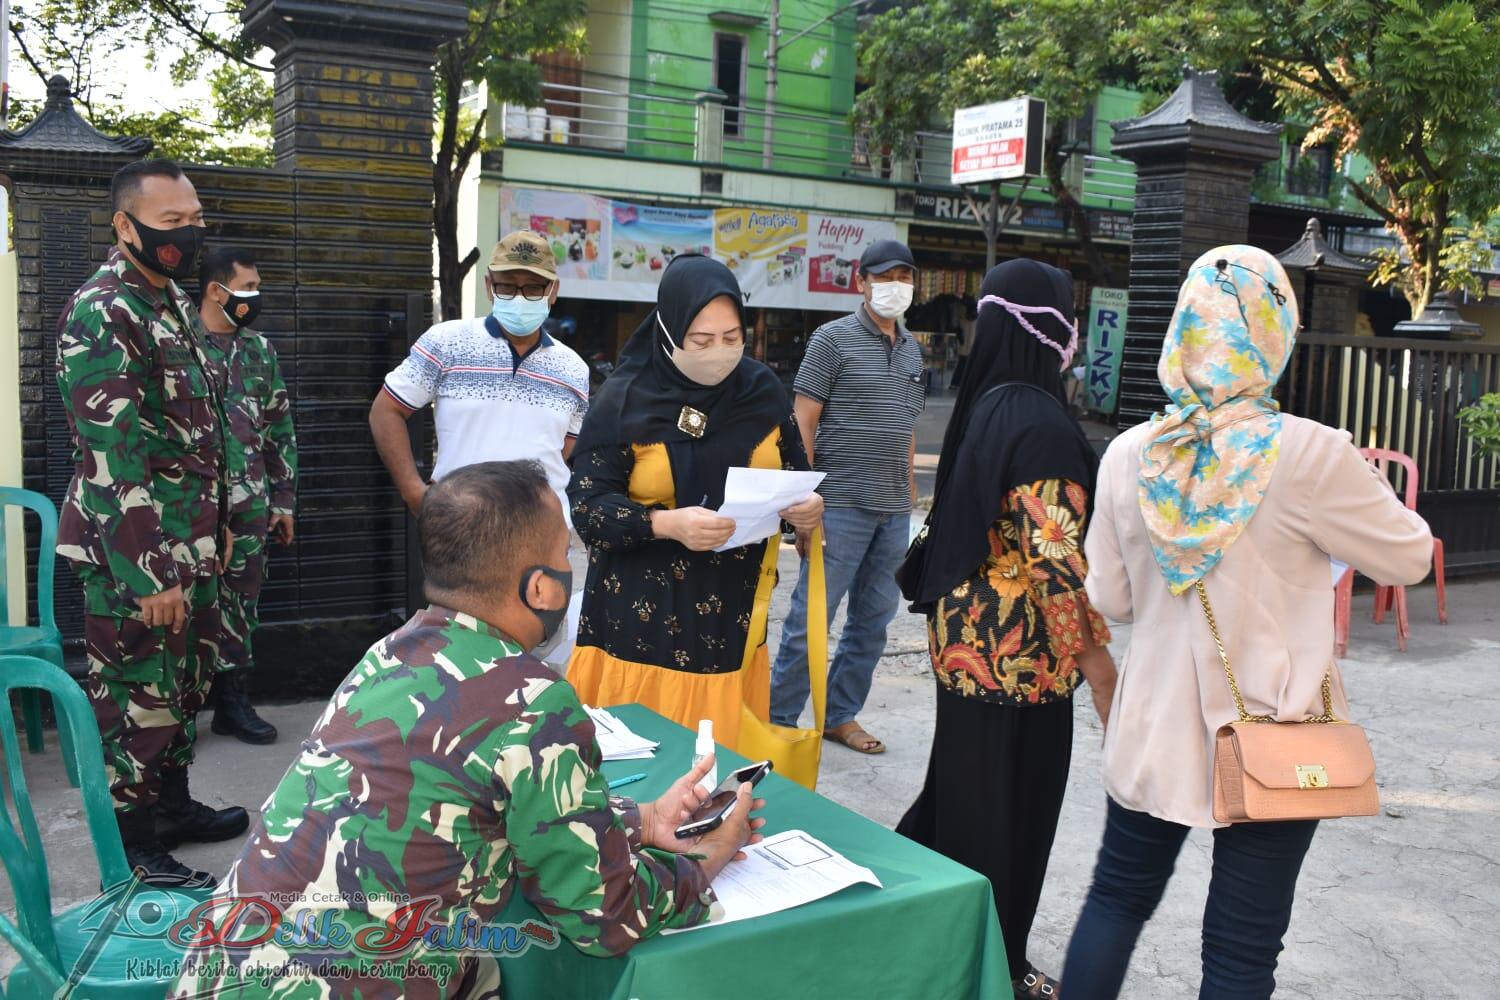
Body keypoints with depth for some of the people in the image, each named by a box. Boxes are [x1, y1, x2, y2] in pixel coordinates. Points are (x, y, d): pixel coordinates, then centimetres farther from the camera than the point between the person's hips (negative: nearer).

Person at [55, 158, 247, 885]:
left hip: (191, 546, 9)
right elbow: (114, 458, -23)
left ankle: (172, 805, 36)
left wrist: (209, 538, 19)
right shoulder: (99, 315, -18)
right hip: (135, 555, -9)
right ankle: (129, 852, 16)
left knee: (184, 687, 20)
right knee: (137, 699, 3)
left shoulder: (174, 302, 11)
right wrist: (149, 574, -24)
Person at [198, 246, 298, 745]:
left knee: (240, 602, 10)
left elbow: (280, 428, 14)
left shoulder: (260, 350, 11)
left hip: (250, 501, 4)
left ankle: (231, 698, 21)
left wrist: (284, 499, 12)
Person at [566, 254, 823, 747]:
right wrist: (666, 524, -27)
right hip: (644, 614, -3)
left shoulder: (762, 389, 2)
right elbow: (586, 502, -10)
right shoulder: (626, 398, -8)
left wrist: (807, 506, -13)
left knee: (724, 745, 8)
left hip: (733, 609, 3)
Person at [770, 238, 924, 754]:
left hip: (894, 512, 7)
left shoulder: (911, 349, 15)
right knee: (810, 618, -3)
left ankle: (840, 715, 27)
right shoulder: (834, 339, -5)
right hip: (841, 504, -7)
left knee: (874, 619, 13)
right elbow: (803, 423, -9)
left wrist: (909, 494, 15)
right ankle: (778, 719, 11)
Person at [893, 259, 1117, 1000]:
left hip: (970, 631, 8)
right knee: (1010, 805, 6)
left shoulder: (984, 405, 7)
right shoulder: (1041, 421, -20)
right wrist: (1093, 647, -15)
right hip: (1021, 645, -8)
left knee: (963, 788, 21)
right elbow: (1053, 550, -23)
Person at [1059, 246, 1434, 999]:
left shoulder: (1129, 454, -7)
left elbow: (1110, 599, 3)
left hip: (1156, 730, 3)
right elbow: (1410, 558, -3)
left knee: (1117, 900, 21)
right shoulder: (1308, 454, -19)